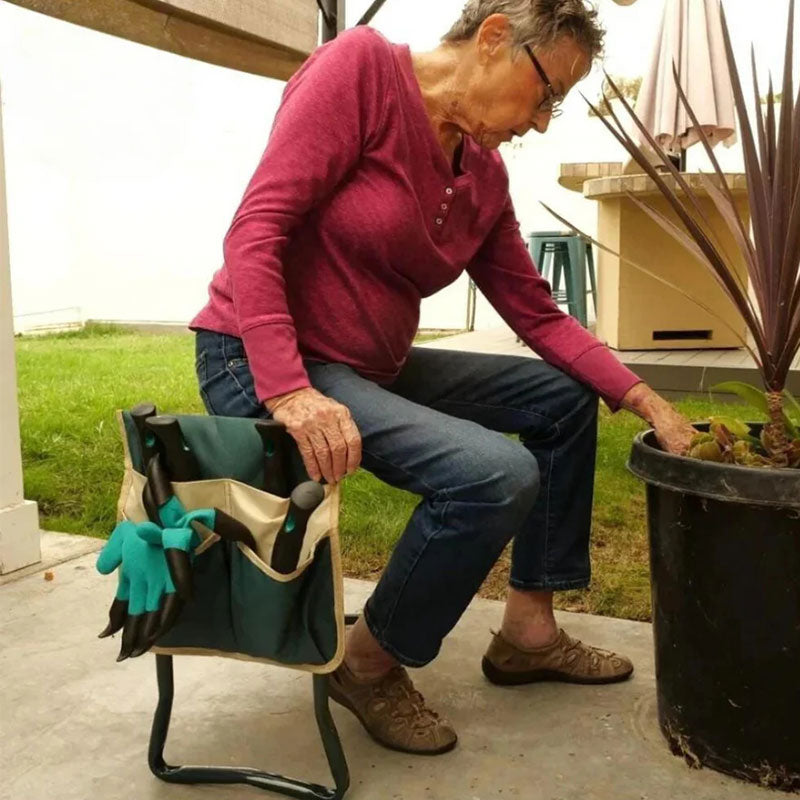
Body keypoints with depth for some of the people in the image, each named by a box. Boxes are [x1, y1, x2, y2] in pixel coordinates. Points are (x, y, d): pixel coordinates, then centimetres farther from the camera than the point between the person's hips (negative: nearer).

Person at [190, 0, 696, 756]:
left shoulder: (484, 175, 5)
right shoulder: (361, 66, -15)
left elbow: (537, 314, 8)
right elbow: (256, 232, -22)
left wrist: (647, 402, 0)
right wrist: (290, 392, -32)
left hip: (375, 368, 9)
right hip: (261, 363, -8)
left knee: (564, 398, 11)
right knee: (496, 474, -26)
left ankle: (528, 630, 19)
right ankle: (370, 664, 0)